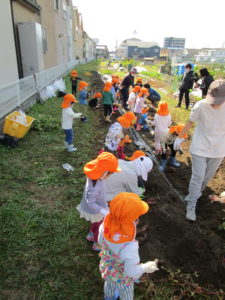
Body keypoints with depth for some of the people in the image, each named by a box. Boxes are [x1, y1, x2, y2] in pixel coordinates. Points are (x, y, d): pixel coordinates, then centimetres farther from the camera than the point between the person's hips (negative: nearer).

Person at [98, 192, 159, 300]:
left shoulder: (105, 225, -34)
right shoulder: (129, 247, -48)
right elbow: (131, 272, -29)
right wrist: (146, 268, -12)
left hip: (107, 266, 5)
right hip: (122, 276, -4)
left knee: (109, 284, 38)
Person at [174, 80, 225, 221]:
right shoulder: (201, 106, -20)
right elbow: (190, 123, -3)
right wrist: (179, 138, 6)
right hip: (200, 147, -3)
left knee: (207, 176, 18)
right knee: (198, 177, -1)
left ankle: (197, 193, 43)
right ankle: (191, 205, 13)